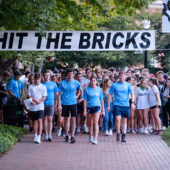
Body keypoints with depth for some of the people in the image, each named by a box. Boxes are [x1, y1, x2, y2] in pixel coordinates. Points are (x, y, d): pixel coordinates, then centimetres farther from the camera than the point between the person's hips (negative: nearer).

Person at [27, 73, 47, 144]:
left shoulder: (43, 87, 3)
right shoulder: (30, 86, 6)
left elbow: (44, 97, -1)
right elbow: (29, 96, 3)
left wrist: (38, 101, -19)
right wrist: (32, 101, -17)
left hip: (40, 107, -2)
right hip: (33, 107, 2)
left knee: (39, 120, -13)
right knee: (34, 121, 10)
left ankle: (39, 137, -15)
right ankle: (35, 136, 26)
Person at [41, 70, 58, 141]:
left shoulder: (53, 84, 4)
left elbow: (56, 94, 10)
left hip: (50, 103, -1)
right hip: (43, 104, 1)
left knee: (50, 119, -7)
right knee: (44, 119, 6)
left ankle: (50, 135, -7)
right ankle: (46, 134, 15)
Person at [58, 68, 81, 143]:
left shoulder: (76, 83, 0)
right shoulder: (62, 83, -3)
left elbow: (79, 90, 20)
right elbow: (59, 94, -1)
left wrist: (76, 96, 6)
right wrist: (59, 105, -7)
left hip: (73, 103, 0)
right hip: (65, 104, 0)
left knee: (73, 120, -7)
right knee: (66, 120, 10)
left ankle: (72, 137, -6)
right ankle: (67, 136, 22)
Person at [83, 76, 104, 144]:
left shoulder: (99, 89, 4)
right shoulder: (87, 89, 1)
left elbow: (101, 100, 10)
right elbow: (85, 100, 2)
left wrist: (103, 110, 10)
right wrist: (85, 110, -3)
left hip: (97, 107, -1)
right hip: (89, 107, 1)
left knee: (95, 122, -12)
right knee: (90, 123, 11)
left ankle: (95, 139, -15)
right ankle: (91, 136, 33)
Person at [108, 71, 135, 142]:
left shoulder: (128, 85, 4)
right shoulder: (114, 85, 2)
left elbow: (132, 94, -2)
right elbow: (110, 95, 6)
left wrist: (132, 102, -18)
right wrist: (108, 105, 2)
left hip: (125, 105, 2)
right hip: (117, 105, -1)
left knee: (124, 120, 8)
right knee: (118, 119, -16)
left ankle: (124, 136, 18)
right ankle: (118, 134, 0)